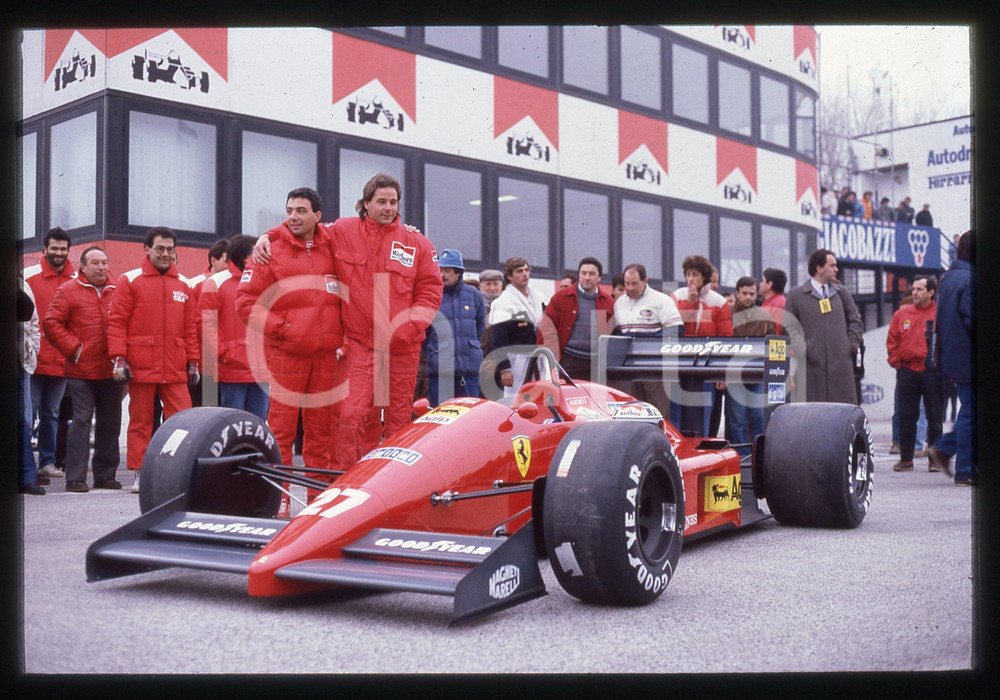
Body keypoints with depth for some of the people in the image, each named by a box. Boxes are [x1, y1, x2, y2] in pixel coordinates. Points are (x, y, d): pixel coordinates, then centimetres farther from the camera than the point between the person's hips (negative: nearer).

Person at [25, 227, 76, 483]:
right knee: (28, 411, -4)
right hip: (34, 358, -3)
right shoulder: (28, 276, 0)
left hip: (61, 361, 3)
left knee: (51, 413, 11)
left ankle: (47, 462, 18)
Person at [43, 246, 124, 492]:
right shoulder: (68, 291, 2)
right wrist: (73, 348, -9)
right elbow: (52, 323, -2)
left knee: (110, 422, 8)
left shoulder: (116, 292, 13)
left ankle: (105, 475, 19)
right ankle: (75, 478, -1)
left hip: (110, 371, 4)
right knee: (82, 420, -7)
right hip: (81, 370, -4)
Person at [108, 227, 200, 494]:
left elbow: (190, 328, 16)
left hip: (175, 368, 3)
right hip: (140, 366, -3)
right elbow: (116, 322, -1)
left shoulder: (183, 285, 15)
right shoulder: (130, 281, 4)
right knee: (140, 421, 5)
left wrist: (192, 362, 12)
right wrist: (118, 358, -9)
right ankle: (140, 474, 12)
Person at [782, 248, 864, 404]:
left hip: (841, 365, 3)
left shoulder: (841, 293, 16)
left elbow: (856, 321, 20)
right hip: (812, 366, -3)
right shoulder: (796, 295, 4)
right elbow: (788, 327, 4)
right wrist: (801, 350, -6)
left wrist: (852, 344, 7)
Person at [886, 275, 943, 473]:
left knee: (934, 417, 1)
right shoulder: (902, 314, 9)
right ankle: (906, 459, 11)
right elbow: (891, 341, 12)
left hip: (932, 373, -2)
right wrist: (896, 363, 5)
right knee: (906, 417, 5)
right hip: (907, 372, 3)